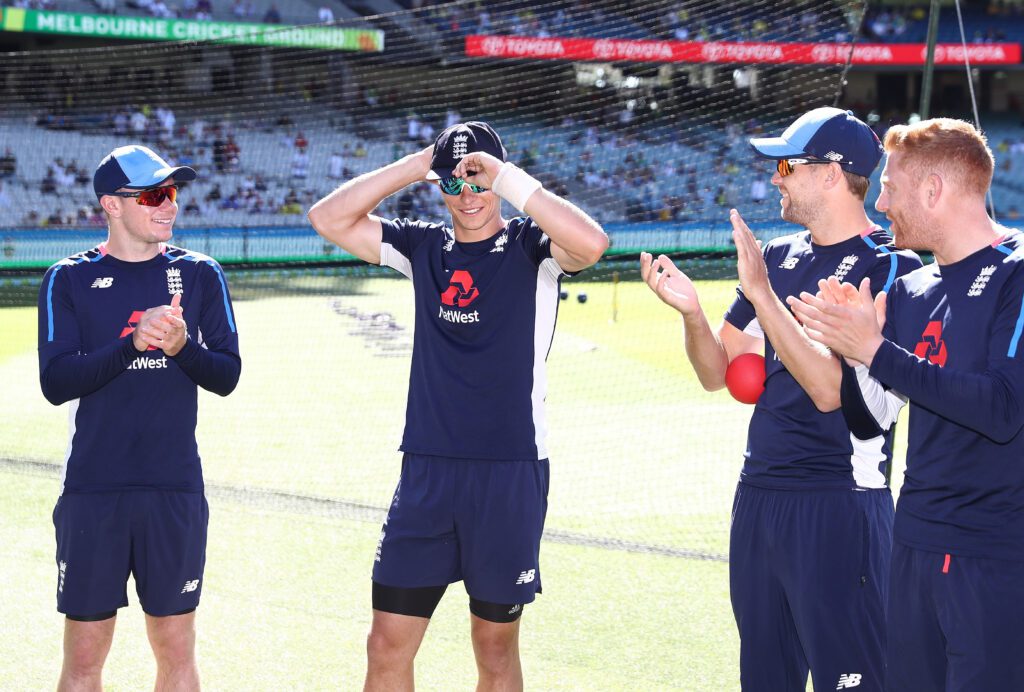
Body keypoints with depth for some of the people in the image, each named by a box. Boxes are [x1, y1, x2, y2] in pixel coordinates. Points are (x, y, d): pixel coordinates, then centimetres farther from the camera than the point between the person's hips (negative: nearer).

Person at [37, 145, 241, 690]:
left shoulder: (199, 275, 6)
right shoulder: (68, 280, 1)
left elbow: (227, 375, 2)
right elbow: (55, 382, -9)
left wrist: (181, 346, -18)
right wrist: (133, 343, -22)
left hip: (175, 488, 2)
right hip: (94, 489, -1)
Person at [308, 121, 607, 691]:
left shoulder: (531, 248, -2)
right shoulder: (424, 247, 10)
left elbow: (591, 243, -24)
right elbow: (329, 218, 4)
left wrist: (507, 177, -20)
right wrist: (414, 167, -2)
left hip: (511, 472, -3)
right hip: (427, 471, 3)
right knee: (388, 646, 1)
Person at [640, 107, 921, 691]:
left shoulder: (893, 268, -12)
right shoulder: (779, 258, 12)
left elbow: (831, 388, -21)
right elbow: (719, 372, 13)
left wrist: (761, 294, -22)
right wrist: (691, 310, -6)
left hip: (840, 505, -8)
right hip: (760, 494, 8)